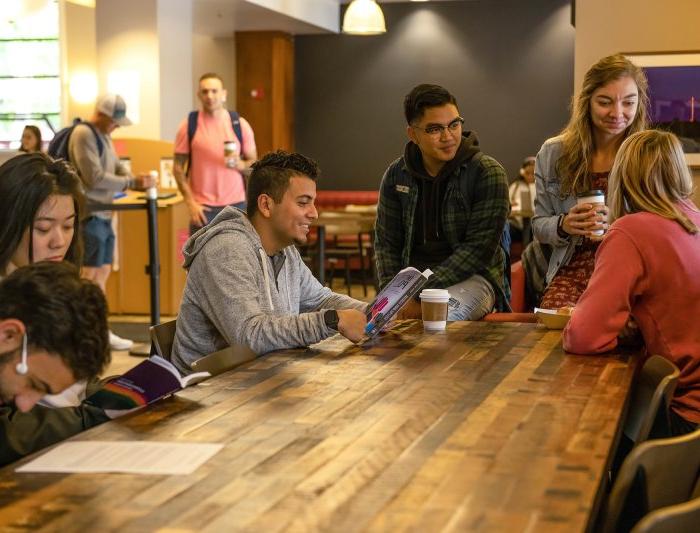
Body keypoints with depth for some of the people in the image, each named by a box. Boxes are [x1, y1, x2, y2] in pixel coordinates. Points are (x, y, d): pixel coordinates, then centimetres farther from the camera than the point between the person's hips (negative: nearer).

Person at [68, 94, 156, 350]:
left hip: (104, 215, 9)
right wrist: (133, 182, -16)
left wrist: (138, 181, -2)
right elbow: (95, 178, -20)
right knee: (87, 276, -5)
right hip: (89, 215, -9)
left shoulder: (104, 136, 16)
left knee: (103, 273, 11)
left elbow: (117, 167, 18)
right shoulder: (83, 134, -14)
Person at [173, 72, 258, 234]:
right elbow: (178, 167, 1)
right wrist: (190, 202, -8)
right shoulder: (189, 125, 0)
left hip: (236, 204, 2)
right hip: (203, 207, -1)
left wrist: (239, 164, -14)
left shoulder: (240, 124, 3)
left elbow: (254, 162, 10)